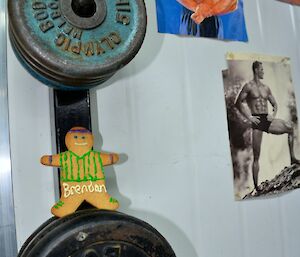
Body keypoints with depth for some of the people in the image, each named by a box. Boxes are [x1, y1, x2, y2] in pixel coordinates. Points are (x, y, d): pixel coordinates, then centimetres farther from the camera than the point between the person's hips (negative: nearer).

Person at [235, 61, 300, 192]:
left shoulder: (266, 88, 17)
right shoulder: (249, 86, 0)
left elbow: (275, 104, 24)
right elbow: (238, 103, -5)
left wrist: (273, 114, 4)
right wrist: (249, 117, -10)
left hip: (267, 119, 5)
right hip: (257, 121, -5)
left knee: (289, 127, -21)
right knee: (256, 156, -3)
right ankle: (256, 186, 4)